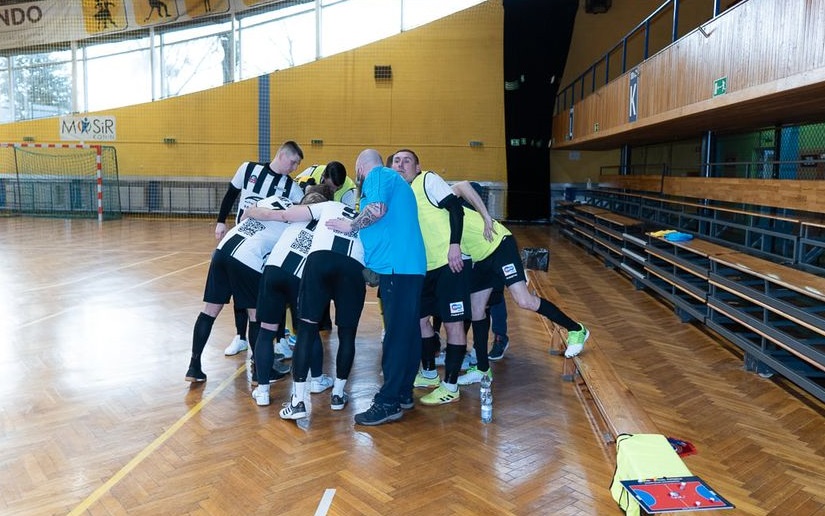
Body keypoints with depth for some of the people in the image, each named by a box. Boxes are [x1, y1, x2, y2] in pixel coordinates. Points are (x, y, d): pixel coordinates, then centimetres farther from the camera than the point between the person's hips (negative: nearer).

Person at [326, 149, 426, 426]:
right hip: (412, 265, 10)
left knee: (396, 334, -8)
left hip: (396, 265, -10)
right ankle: (404, 393, 21)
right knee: (409, 331, 12)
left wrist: (350, 225, -3)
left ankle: (388, 402, -4)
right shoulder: (396, 180, 29)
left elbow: (377, 209, -19)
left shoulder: (377, 175, 1)